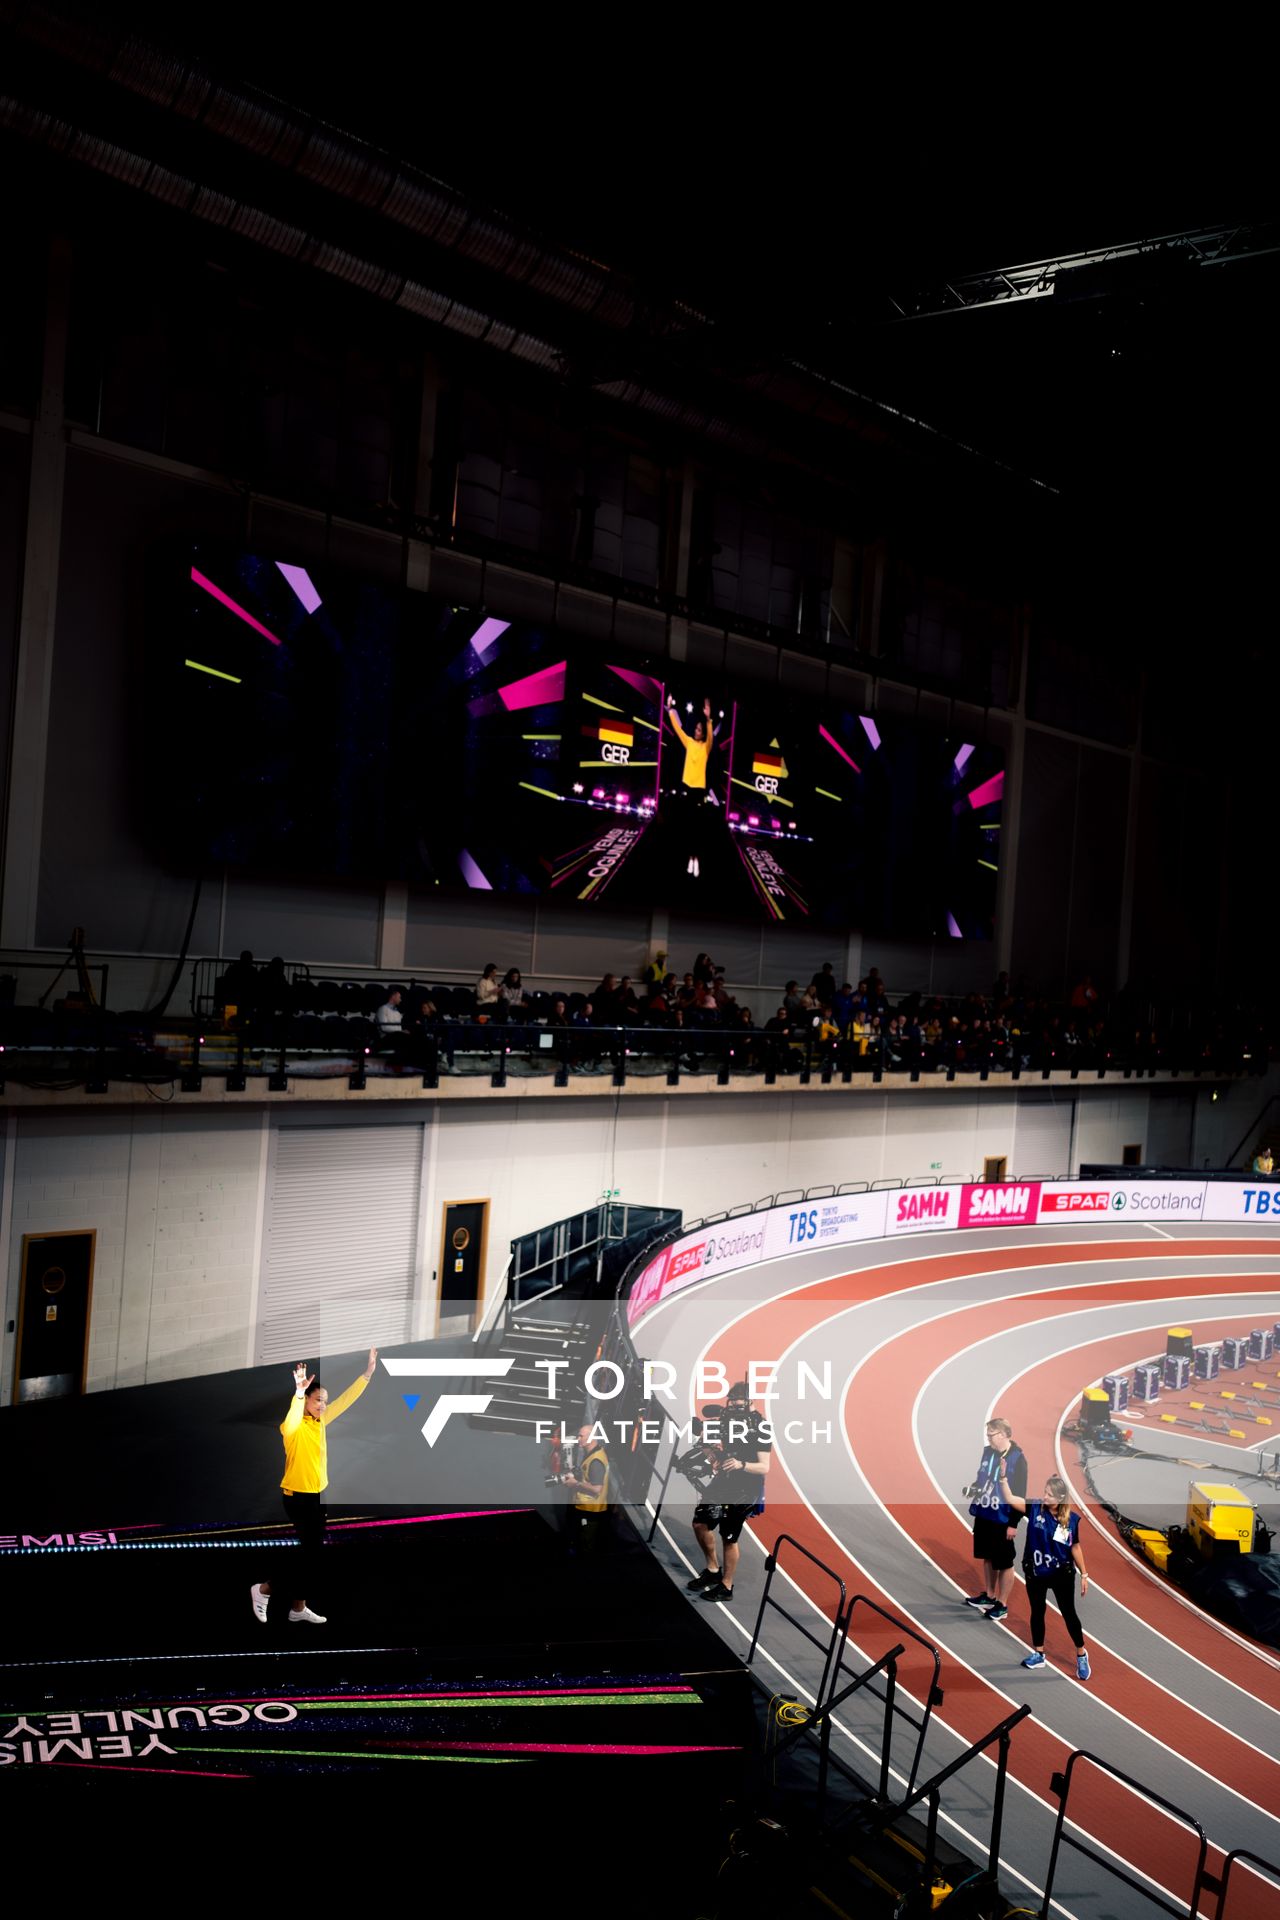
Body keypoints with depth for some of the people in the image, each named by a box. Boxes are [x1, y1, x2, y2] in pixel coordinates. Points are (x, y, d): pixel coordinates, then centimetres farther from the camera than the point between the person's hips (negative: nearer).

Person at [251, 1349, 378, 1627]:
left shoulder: (321, 1422, 5)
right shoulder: (295, 1426, -17)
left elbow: (345, 1400, 8)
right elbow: (289, 1423, -41)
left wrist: (368, 1372, 3)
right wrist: (298, 1393, -58)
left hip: (316, 1495, 8)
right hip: (298, 1496, -8)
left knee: (312, 1552, 12)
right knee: (310, 1551, -3)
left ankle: (299, 1608, 22)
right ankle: (263, 1589, 13)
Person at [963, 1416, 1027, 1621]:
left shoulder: (1017, 1458, -16)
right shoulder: (987, 1451, 3)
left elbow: (1020, 1494, -15)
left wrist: (1013, 1523, -15)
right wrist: (974, 1487, -2)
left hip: (1002, 1519, -7)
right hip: (983, 1515, 7)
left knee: (1004, 1563, 5)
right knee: (988, 1557, 19)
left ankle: (1002, 1605, 16)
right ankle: (989, 1596, 34)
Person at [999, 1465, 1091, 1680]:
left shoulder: (1072, 1518, -12)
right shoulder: (1035, 1508, -12)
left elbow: (1075, 1547, 0)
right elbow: (1010, 1498, -23)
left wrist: (1084, 1574, 4)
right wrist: (1003, 1475, -36)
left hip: (1062, 1574, -1)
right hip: (1035, 1573, 2)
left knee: (1068, 1613, 9)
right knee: (1037, 1612, 15)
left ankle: (1081, 1656, 29)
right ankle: (1038, 1654, 31)